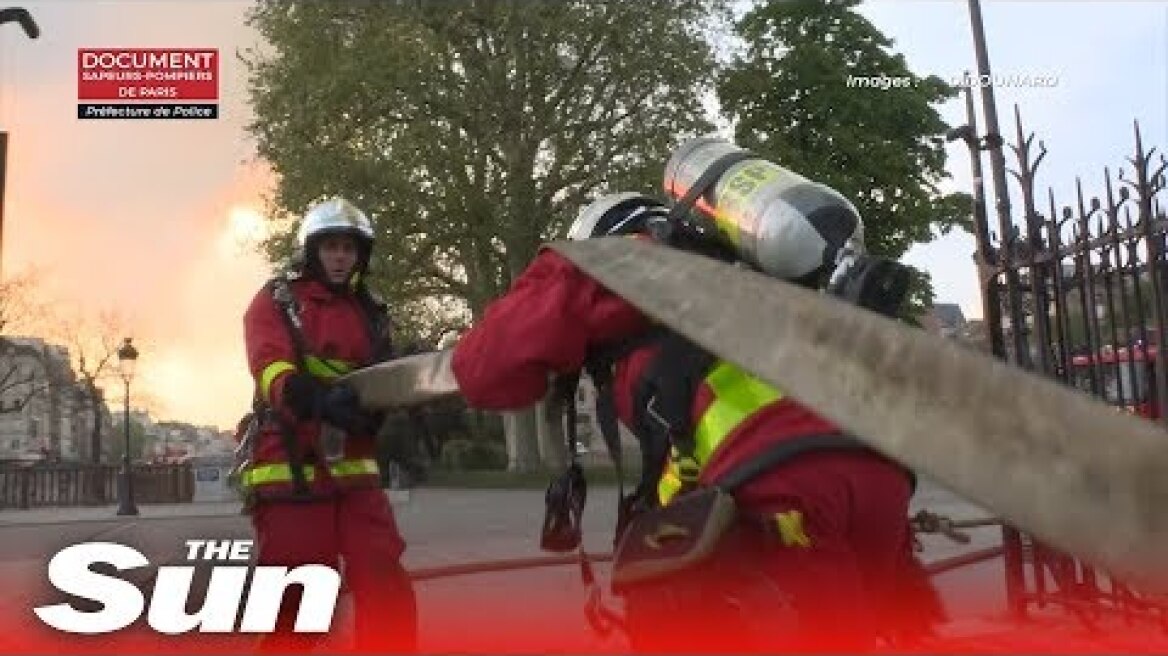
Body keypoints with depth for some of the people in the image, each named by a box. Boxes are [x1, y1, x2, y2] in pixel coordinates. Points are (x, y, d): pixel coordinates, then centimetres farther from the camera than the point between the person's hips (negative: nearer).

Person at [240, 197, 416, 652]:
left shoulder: (370, 313, 17)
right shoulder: (276, 302, 3)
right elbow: (271, 370, -15)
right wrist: (320, 397, -36)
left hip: (353, 471, 4)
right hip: (291, 473, -4)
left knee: (389, 595, -4)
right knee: (294, 607, 0)